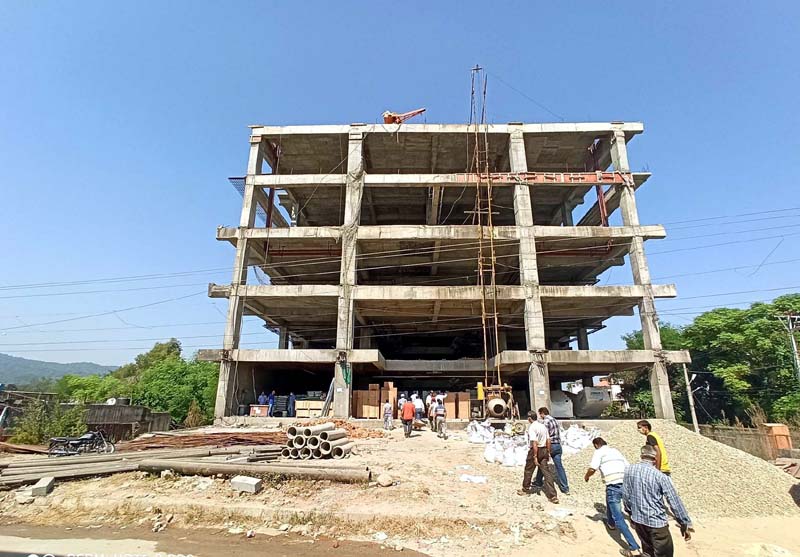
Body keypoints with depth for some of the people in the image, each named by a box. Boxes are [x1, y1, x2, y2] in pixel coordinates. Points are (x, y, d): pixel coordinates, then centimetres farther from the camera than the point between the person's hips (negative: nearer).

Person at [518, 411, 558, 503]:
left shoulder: (532, 427, -16)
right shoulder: (543, 426, 7)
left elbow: (534, 442, -23)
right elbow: (548, 440, 9)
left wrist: (535, 457, -22)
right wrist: (548, 452, 16)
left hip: (535, 450, -6)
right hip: (544, 450, 6)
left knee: (528, 471, 14)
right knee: (547, 472, 4)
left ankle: (525, 489, 30)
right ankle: (552, 496, -2)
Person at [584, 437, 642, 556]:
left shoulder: (599, 452, 1)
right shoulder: (616, 451, 20)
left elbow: (592, 469, -12)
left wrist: (586, 476, 8)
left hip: (613, 486, -8)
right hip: (624, 484, 8)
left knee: (618, 518, -2)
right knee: (610, 501, 35)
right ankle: (611, 523, 54)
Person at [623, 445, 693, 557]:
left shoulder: (629, 470, -4)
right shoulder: (660, 476, -18)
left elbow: (625, 495, 4)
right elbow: (675, 502, -12)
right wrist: (685, 524, 1)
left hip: (638, 520, 5)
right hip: (657, 522, -4)